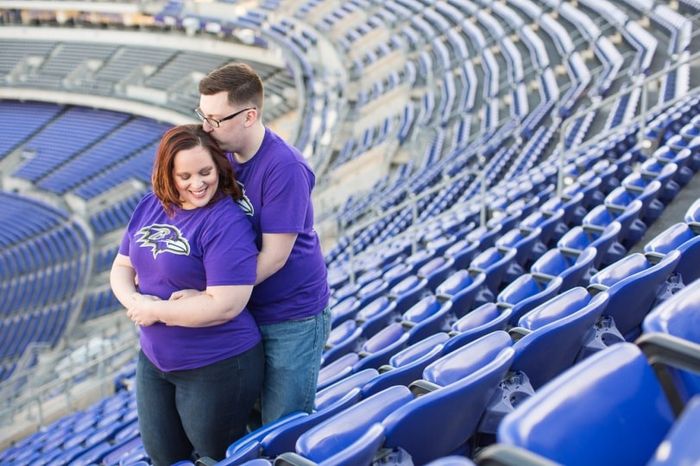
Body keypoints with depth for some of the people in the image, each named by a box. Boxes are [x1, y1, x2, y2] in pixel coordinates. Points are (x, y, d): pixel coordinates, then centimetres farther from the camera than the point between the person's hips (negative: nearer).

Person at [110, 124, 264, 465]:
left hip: (217, 367, -7)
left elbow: (225, 305, -27)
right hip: (154, 361, 7)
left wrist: (155, 310, -19)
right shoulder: (150, 207, 0)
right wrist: (134, 301, -12)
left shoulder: (227, 223, -21)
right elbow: (122, 267, 9)